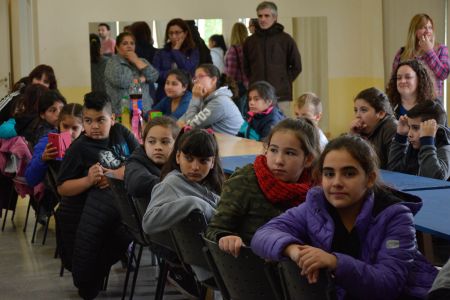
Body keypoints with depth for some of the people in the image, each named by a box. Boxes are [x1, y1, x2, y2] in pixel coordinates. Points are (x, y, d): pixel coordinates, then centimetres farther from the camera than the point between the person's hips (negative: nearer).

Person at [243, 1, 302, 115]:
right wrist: (253, 81, 9)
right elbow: (245, 66, 19)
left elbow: (296, 66, 7)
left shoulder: (285, 39, 2)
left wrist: (284, 82, 4)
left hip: (281, 96, -2)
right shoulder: (250, 41, 9)